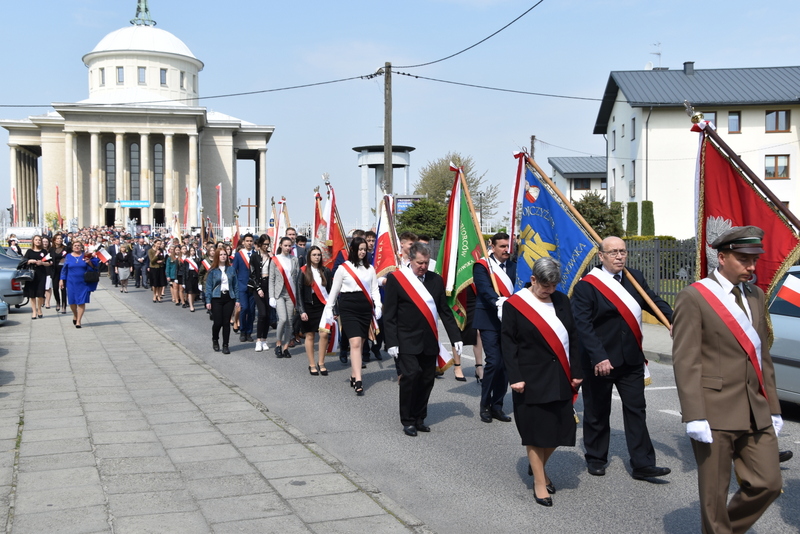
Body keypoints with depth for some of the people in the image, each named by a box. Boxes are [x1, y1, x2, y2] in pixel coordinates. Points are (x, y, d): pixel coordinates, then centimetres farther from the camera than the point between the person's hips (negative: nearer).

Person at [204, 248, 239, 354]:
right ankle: (215, 340, 25)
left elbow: (235, 285, 9)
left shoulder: (231, 270, 6)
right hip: (216, 298, -2)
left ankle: (225, 345, 9)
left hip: (229, 298, 2)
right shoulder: (213, 271, 0)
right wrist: (208, 301, -6)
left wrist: (237, 299, 4)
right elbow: (208, 286, 0)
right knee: (217, 322, -3)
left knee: (226, 322, 1)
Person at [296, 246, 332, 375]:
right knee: (309, 336, 4)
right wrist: (301, 311, -8)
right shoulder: (303, 271, -1)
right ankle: (312, 365, 15)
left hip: (322, 305, 1)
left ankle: (321, 363, 7)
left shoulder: (326, 271, 4)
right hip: (308, 306, -1)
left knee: (324, 334, -9)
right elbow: (299, 292, -2)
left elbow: (331, 290, 4)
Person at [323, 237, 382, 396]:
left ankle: (353, 377, 22)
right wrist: (329, 309, 5)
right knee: (355, 343, -14)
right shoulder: (343, 268, 1)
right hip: (348, 309, -4)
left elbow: (374, 289, 10)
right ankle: (358, 382, -18)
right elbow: (334, 290, 7)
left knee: (359, 344, 9)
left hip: (365, 309, 4)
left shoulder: (370, 268, 10)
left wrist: (377, 306, -4)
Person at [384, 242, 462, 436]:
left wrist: (455, 337, 6)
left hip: (429, 341, 4)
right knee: (411, 376, -11)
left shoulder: (436, 280, 8)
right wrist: (392, 342, -10)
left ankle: (419, 418, 21)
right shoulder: (395, 278, -4)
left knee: (427, 379, 6)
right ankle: (407, 421, 3)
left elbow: (445, 311, 12)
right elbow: (390, 314, -4)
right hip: (407, 340, -4)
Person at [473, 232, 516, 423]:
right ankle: (485, 406, 5)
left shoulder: (513, 265, 12)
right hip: (490, 321, -5)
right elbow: (485, 290, -18)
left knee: (505, 363, 4)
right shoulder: (482, 266, -3)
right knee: (493, 361, -10)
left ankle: (497, 406, 15)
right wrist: (499, 302, -35)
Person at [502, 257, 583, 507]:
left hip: (560, 377, 5)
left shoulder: (561, 300, 7)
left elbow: (573, 337, 9)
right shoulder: (514, 304, -6)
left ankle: (539, 467, 35)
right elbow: (508, 344, -6)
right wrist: (515, 378, -12)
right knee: (536, 430, 1)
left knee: (560, 428, 8)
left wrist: (576, 372, 4)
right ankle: (539, 482, 16)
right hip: (532, 379, -4)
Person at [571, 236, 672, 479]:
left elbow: (655, 302, 6)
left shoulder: (635, 278, 6)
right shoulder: (586, 285, -11)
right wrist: (599, 357, -26)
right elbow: (583, 324, -17)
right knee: (597, 412, 10)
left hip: (631, 359, 4)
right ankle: (596, 459, 27)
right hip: (600, 362, -4)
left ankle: (642, 464, 10)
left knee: (636, 409, 5)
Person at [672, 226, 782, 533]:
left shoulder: (755, 296, 14)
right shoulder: (694, 298, -8)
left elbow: (763, 356, 18)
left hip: (756, 412, 7)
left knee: (768, 484, 8)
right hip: (715, 412, -6)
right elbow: (685, 361, -13)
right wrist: (695, 416, -18)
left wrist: (773, 408, 15)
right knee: (714, 493, 5)